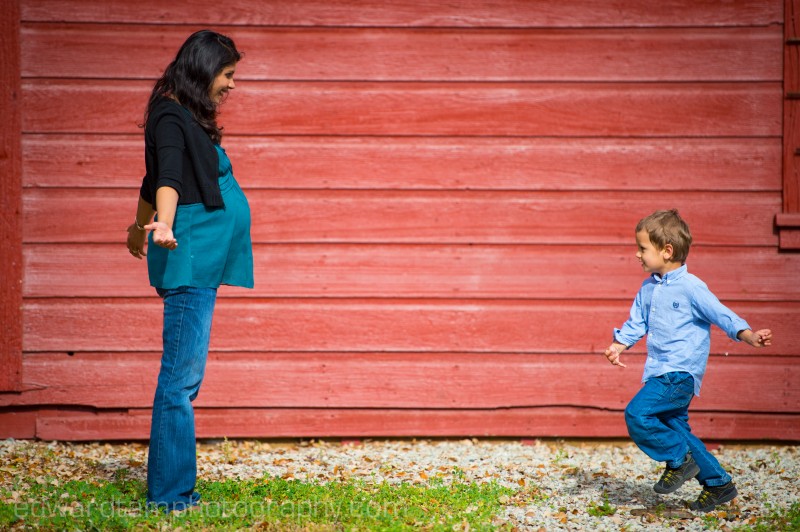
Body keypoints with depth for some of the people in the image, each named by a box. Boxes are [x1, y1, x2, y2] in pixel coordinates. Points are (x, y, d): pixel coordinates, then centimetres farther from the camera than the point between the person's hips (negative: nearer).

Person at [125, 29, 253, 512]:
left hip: (202, 263, 10)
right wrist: (163, 225, -43)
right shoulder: (172, 117, -8)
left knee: (184, 376, 8)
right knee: (181, 376, -10)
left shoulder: (187, 118, 20)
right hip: (190, 260, -10)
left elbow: (155, 179, 35)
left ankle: (173, 489, 10)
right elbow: (168, 178, -26)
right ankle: (171, 494, -9)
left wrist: (140, 228, 49)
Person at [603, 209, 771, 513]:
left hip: (681, 373, -9)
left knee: (637, 414, -21)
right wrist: (618, 346, 3)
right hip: (660, 372, 9)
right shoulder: (648, 288, 11)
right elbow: (636, 323, 20)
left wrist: (748, 335, -28)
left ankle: (679, 459, -5)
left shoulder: (690, 288, -12)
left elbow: (722, 316, -13)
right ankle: (718, 484, 21)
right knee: (674, 428, 11)